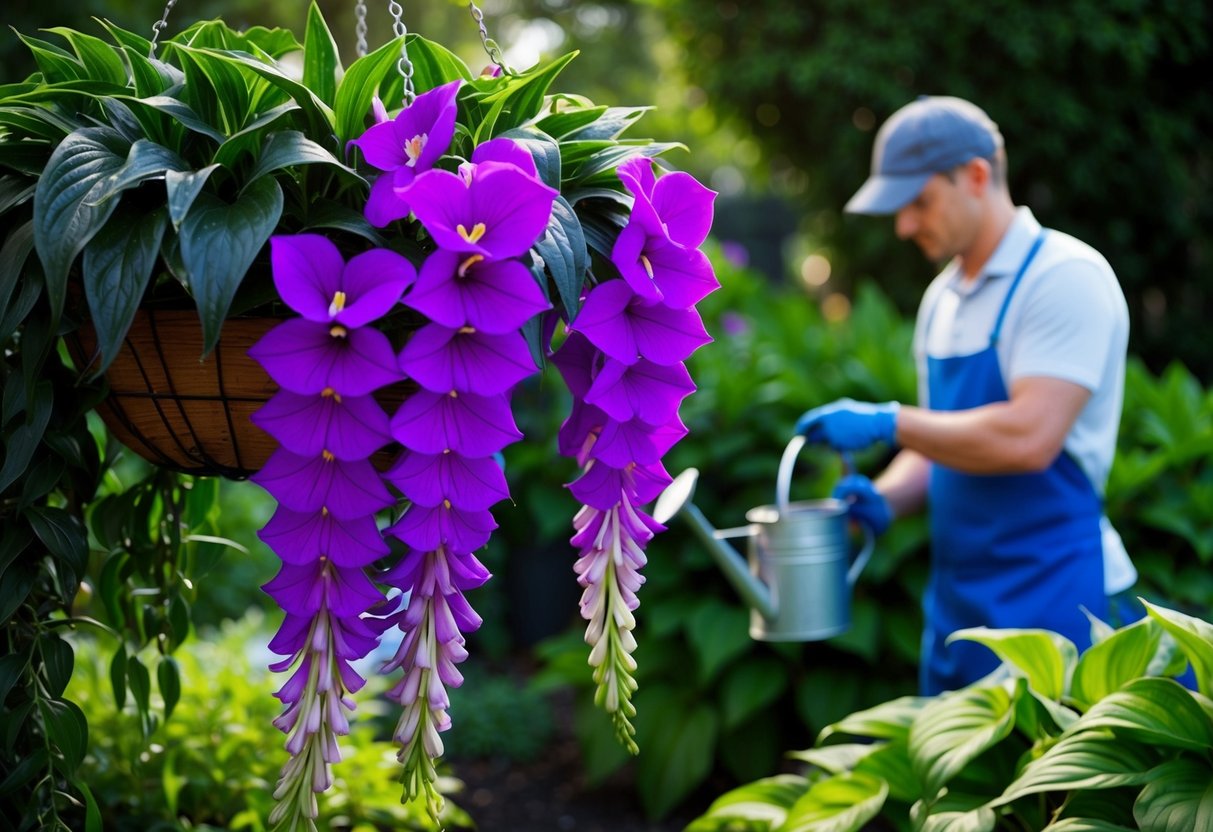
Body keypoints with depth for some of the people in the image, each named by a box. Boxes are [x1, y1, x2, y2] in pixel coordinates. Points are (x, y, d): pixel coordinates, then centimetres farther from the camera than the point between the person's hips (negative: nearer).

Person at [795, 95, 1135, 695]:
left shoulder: (1066, 277, -13)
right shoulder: (944, 297, 13)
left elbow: (1027, 438, -24)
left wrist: (887, 422, -17)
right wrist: (884, 500, 0)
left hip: (1047, 595, -8)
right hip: (956, 598, 8)